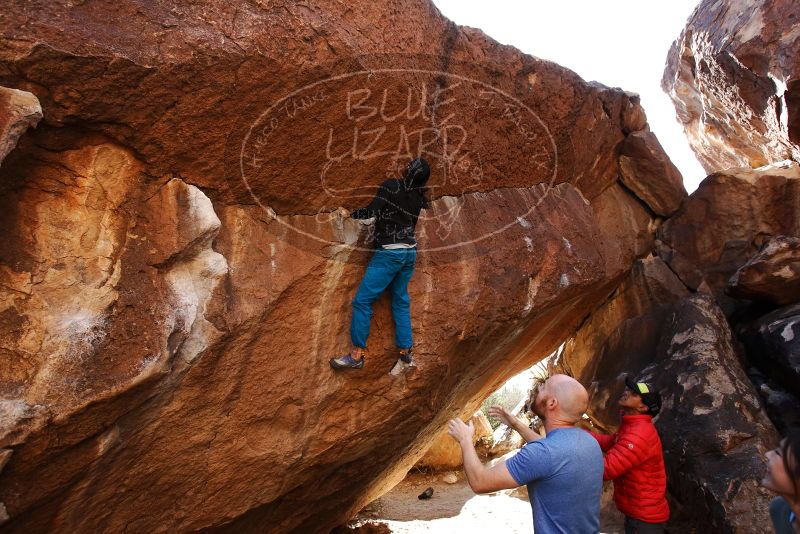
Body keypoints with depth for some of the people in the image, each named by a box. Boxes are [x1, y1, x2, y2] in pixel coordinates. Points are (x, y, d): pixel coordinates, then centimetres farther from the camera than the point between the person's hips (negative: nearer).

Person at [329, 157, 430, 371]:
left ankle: (357, 354, -4)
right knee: (401, 301, 16)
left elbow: (372, 211, -12)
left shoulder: (392, 185, -10)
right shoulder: (419, 198, 6)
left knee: (362, 300, -4)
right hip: (410, 252, 7)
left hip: (389, 253, -7)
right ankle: (406, 350, 17)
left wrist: (351, 214, 1)